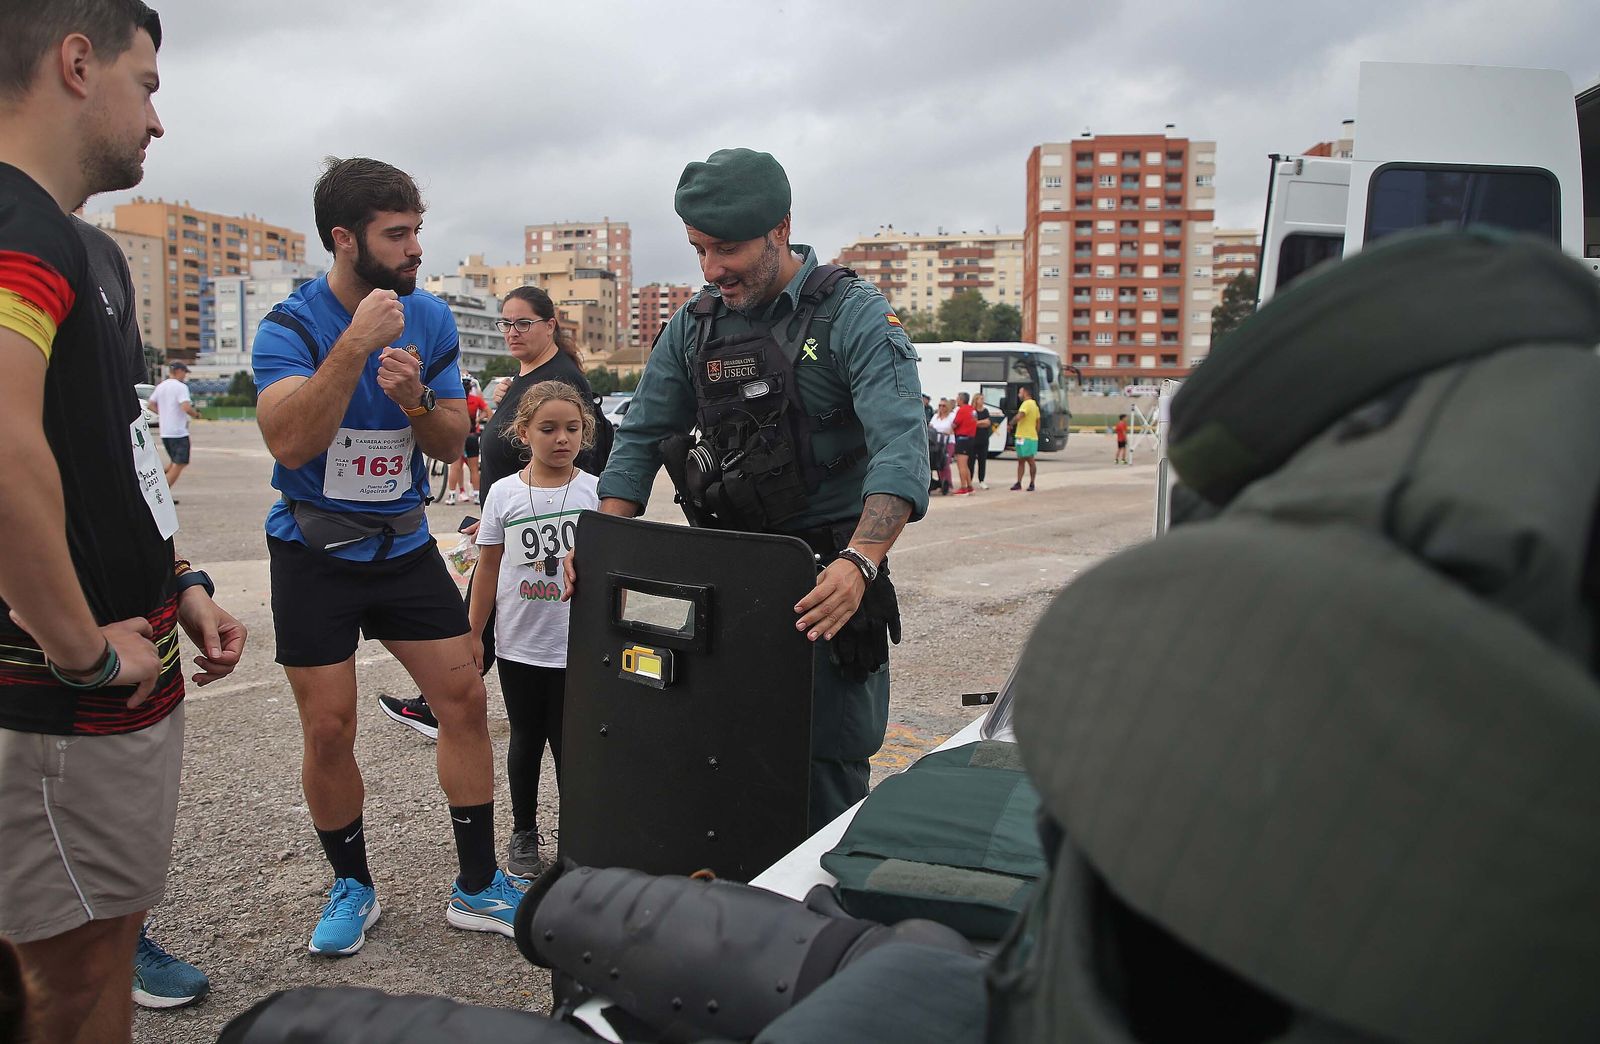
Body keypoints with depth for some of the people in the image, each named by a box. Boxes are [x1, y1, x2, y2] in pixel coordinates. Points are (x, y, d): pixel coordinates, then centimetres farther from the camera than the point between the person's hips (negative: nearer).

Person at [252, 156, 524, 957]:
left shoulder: (430, 320, -1)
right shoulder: (290, 326, -13)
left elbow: (452, 445, 2)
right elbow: (290, 441, -28)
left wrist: (416, 401, -19)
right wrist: (356, 346, -32)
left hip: (404, 542, 4)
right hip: (314, 551, -3)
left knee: (465, 697, -1)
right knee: (329, 729, 1)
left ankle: (477, 887, 12)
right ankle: (352, 887, 24)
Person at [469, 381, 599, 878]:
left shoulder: (596, 492, -4)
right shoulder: (504, 493, -1)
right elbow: (489, 567, 6)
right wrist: (473, 633, 8)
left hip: (577, 647, -2)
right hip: (518, 645, 2)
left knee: (569, 743, 7)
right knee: (526, 739, 15)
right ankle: (523, 834, 30)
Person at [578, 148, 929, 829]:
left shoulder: (855, 316, -10)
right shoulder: (694, 326, 7)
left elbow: (901, 447, -23)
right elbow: (643, 438, 11)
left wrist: (860, 561, -38)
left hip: (829, 577, -5)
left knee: (827, 760, -1)